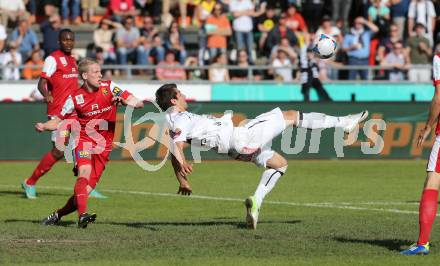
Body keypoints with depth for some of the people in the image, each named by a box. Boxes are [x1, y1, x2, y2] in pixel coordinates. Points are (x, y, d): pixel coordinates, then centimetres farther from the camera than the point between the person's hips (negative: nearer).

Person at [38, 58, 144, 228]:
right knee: (85, 172, -30)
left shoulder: (109, 87, -2)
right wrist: (43, 126, -15)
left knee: (87, 190, -5)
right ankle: (82, 215, -39)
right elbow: (59, 121, 6)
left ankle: (58, 214, 11)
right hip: (84, 139, -2)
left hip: (103, 146, 2)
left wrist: (123, 100, -27)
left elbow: (139, 104, -6)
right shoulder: (75, 98, -3)